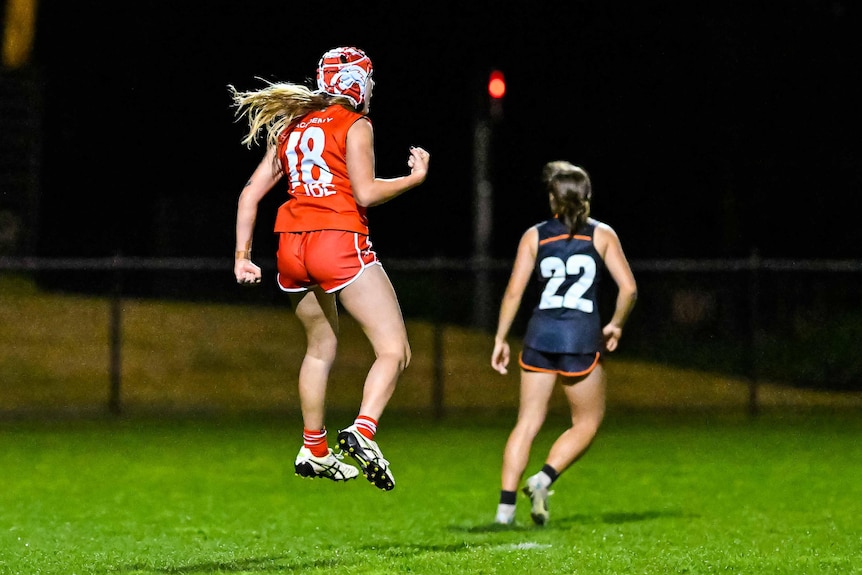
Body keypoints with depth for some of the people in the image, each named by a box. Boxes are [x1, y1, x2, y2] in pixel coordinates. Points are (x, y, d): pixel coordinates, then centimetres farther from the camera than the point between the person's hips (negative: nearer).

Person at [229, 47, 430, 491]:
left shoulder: (290, 128, 19)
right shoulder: (354, 125, 1)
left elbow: (251, 193, 15)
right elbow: (365, 192, -9)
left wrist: (242, 256, 15)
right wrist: (415, 177, 5)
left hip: (291, 249, 7)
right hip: (340, 242, -7)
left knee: (320, 347, 25)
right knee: (394, 350, -7)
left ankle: (314, 450, 28)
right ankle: (363, 430, -28)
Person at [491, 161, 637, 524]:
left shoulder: (535, 236, 7)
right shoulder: (602, 235, 4)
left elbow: (514, 291, 2)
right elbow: (628, 288, -2)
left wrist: (500, 338, 8)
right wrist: (616, 325, 14)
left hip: (540, 333, 2)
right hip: (582, 337, -2)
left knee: (528, 422, 6)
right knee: (587, 423, 13)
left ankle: (506, 504, -4)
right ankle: (544, 479, -8)